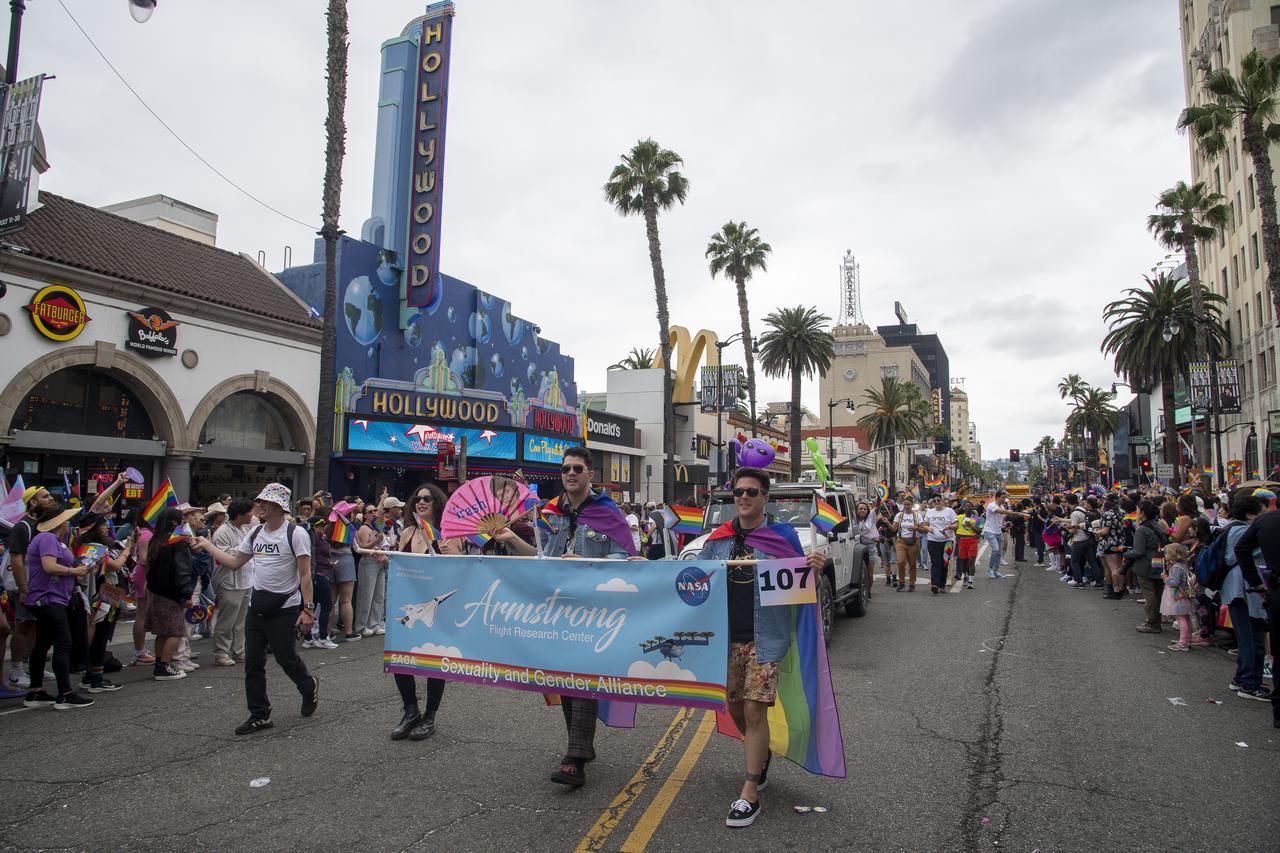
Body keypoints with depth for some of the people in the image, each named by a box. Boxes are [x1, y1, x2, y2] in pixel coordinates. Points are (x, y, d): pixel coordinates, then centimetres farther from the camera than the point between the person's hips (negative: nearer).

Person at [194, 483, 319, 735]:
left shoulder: (295, 533, -13)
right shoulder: (255, 533, 9)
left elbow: (305, 574, -15)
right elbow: (234, 561, 18)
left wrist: (308, 608, -19)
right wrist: (207, 545, 18)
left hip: (285, 608, -7)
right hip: (257, 605, 7)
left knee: (287, 658, 3)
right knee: (253, 662, 8)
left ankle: (310, 688, 33)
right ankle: (259, 715, 20)